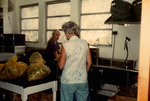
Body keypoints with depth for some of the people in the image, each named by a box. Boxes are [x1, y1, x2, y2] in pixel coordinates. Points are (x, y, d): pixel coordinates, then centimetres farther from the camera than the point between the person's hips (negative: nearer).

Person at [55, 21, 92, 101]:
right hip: (83, 80, 4)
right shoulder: (85, 43, -1)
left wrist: (57, 57, 10)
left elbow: (61, 66, -9)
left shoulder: (65, 45, -12)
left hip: (68, 81, -3)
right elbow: (89, 62, 5)